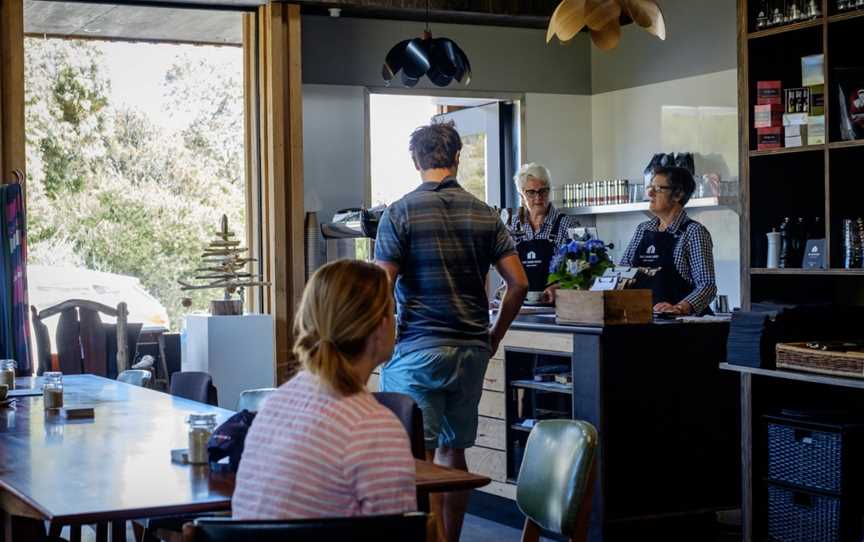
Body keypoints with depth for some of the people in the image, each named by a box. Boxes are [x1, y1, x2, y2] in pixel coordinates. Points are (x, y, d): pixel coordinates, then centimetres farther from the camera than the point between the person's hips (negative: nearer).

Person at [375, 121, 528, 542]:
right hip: (471, 350, 5)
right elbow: (518, 282, 3)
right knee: (453, 452, 14)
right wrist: (495, 336, 13)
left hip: (417, 349, -5)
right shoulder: (484, 215, 7)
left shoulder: (400, 213, -5)